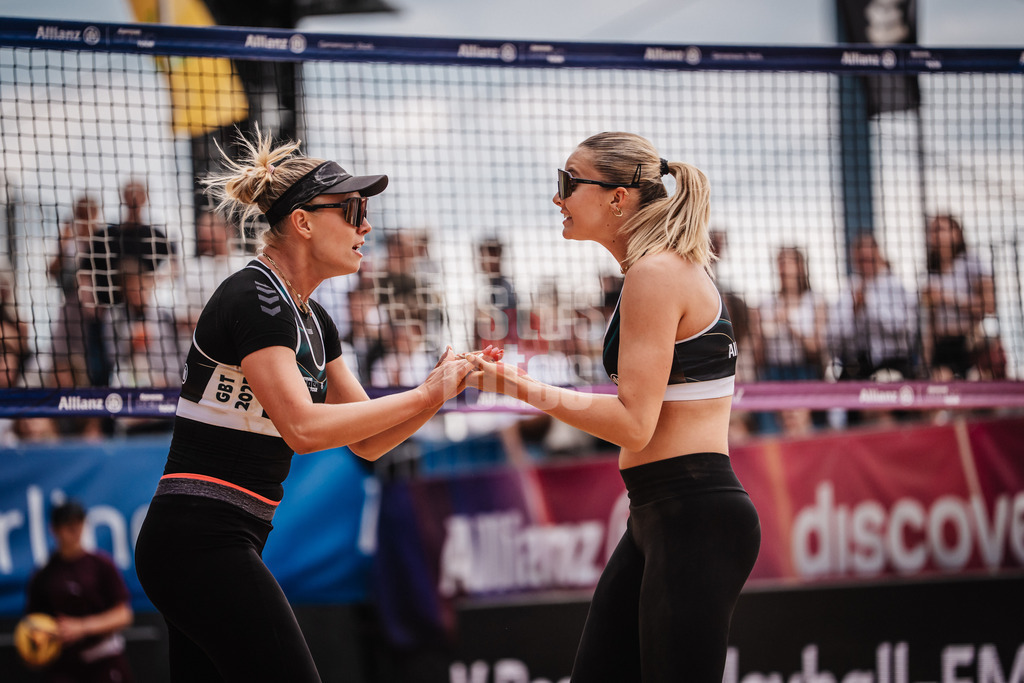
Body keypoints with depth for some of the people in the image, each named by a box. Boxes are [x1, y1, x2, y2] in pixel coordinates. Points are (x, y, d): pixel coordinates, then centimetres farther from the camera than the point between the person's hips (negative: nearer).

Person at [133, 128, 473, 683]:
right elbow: (304, 427, -23)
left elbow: (367, 442, 18)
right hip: (203, 543, -10)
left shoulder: (312, 321, 17)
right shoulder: (254, 298, -12)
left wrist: (440, 387, 2)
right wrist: (423, 397, -17)